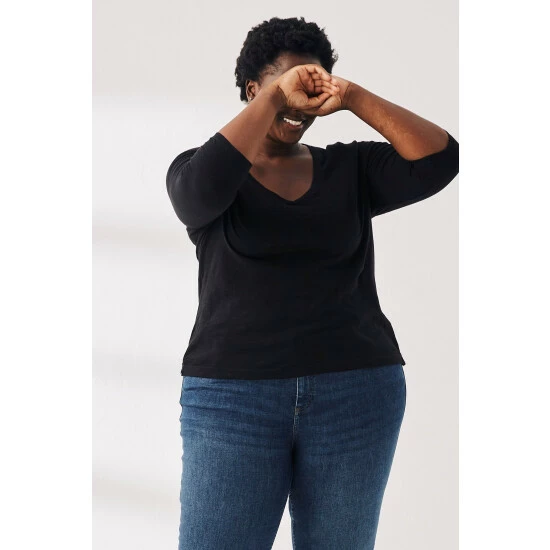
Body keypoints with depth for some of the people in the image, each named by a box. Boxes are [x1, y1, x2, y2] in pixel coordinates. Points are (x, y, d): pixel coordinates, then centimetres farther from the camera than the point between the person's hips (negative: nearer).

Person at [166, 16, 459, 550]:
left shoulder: (350, 169, 11)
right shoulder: (198, 170, 5)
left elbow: (440, 160, -3)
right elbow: (201, 189, -19)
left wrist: (354, 99, -9)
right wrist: (274, 97, -15)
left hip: (357, 396, 2)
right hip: (233, 397, -2)